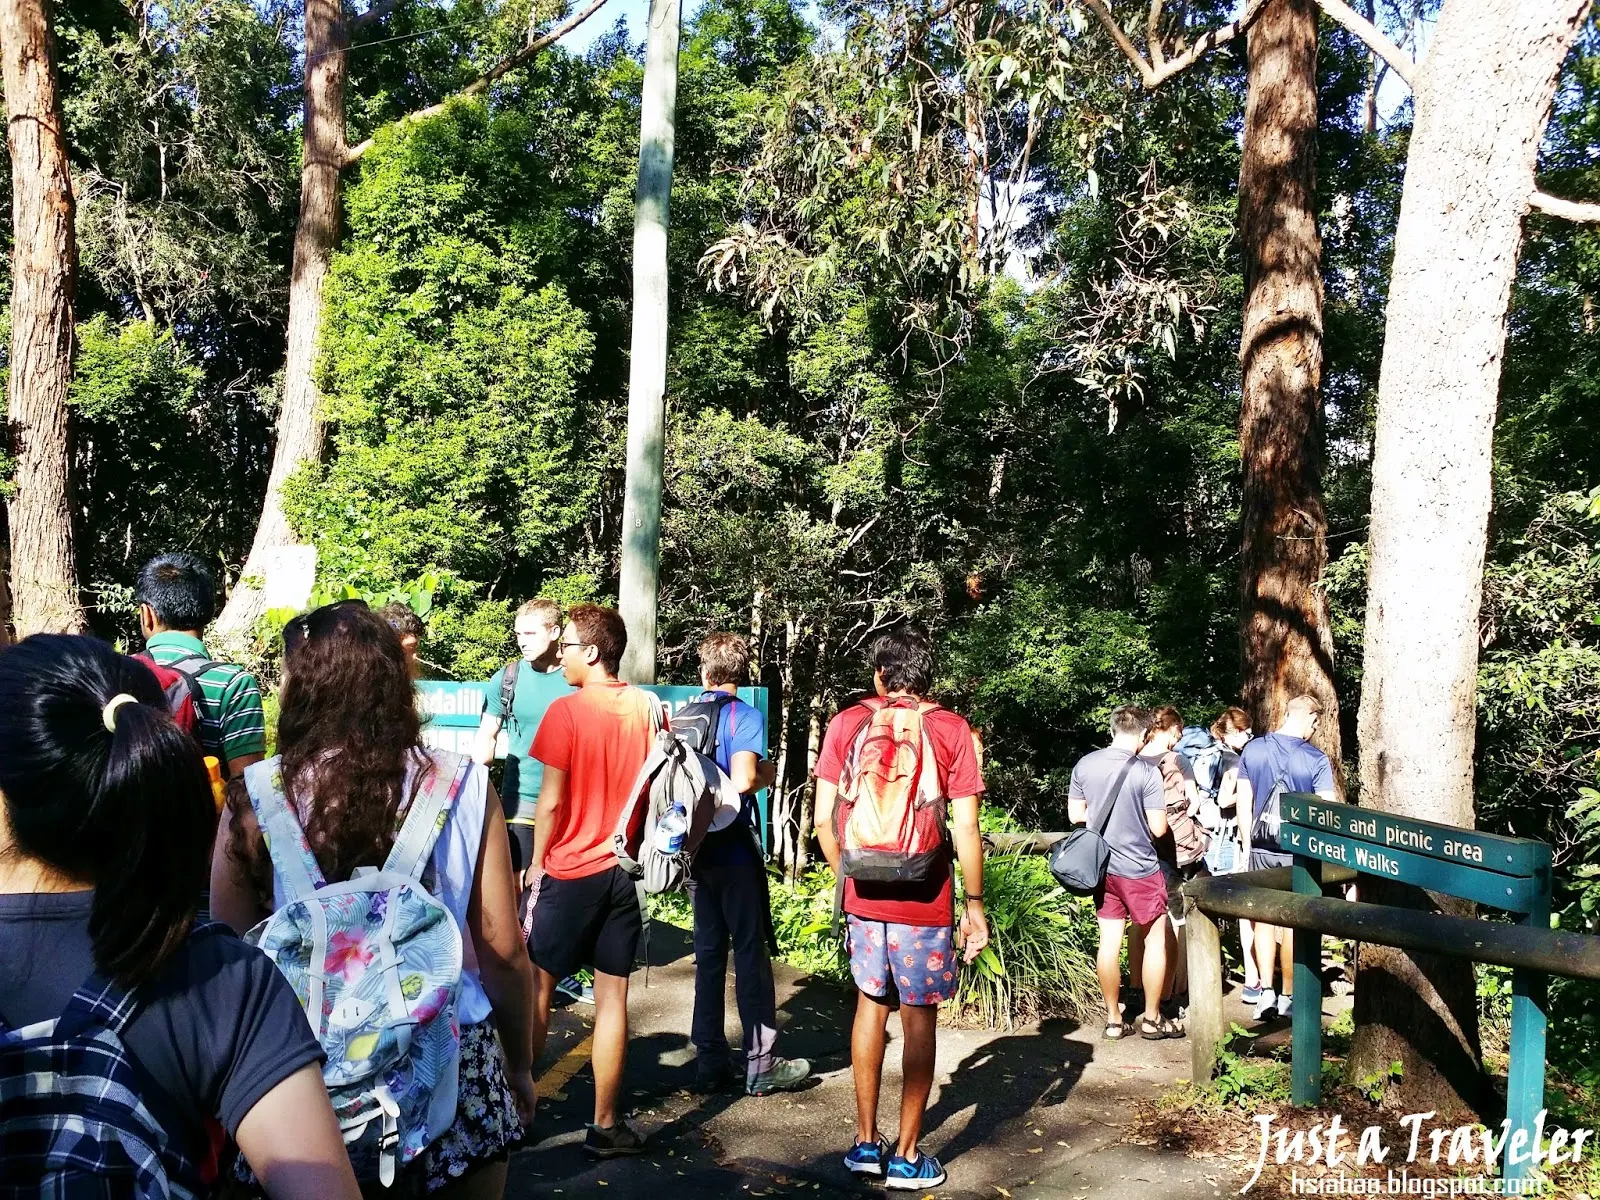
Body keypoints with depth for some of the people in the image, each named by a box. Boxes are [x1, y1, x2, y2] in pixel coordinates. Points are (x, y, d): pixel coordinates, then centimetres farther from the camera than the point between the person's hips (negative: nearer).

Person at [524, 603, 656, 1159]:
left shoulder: (566, 710, -13)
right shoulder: (648, 707, 1)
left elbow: (551, 799, -12)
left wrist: (537, 861, 1)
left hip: (571, 869, -4)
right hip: (628, 868, 4)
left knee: (537, 986, 11)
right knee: (613, 995, 7)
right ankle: (605, 1125, 12)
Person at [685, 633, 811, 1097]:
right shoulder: (746, 717, -12)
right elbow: (743, 780, -25)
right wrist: (768, 773, -4)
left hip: (695, 847, 6)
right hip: (733, 848, -6)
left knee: (708, 953, 12)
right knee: (751, 953, 3)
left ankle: (709, 1063, 17)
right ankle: (761, 1064, 9)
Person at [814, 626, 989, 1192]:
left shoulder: (846, 723, -1)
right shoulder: (952, 730, -7)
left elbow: (824, 819, 0)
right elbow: (966, 831, -9)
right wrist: (975, 902, 1)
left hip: (864, 893, 3)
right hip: (924, 901, -3)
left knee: (871, 1004, 19)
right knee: (919, 1019, 9)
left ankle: (866, 1141, 26)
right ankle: (907, 1156, 17)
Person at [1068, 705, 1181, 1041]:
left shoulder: (1084, 765, -3)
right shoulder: (1146, 771, -17)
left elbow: (1075, 814, 6)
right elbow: (1158, 828, -15)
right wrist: (1141, 814, 5)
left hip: (1102, 866, 5)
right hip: (1139, 869, -4)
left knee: (1109, 941, 10)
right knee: (1155, 940, 10)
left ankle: (1113, 1019, 18)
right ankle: (1152, 1019, 17)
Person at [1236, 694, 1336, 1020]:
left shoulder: (1252, 749, -2)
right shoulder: (1317, 760, -12)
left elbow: (1244, 802, 2)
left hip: (1261, 848, 2)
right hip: (1299, 852, -2)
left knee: (1263, 919, 12)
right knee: (1293, 923, 8)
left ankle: (1266, 990, 7)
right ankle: (1287, 997, 16)